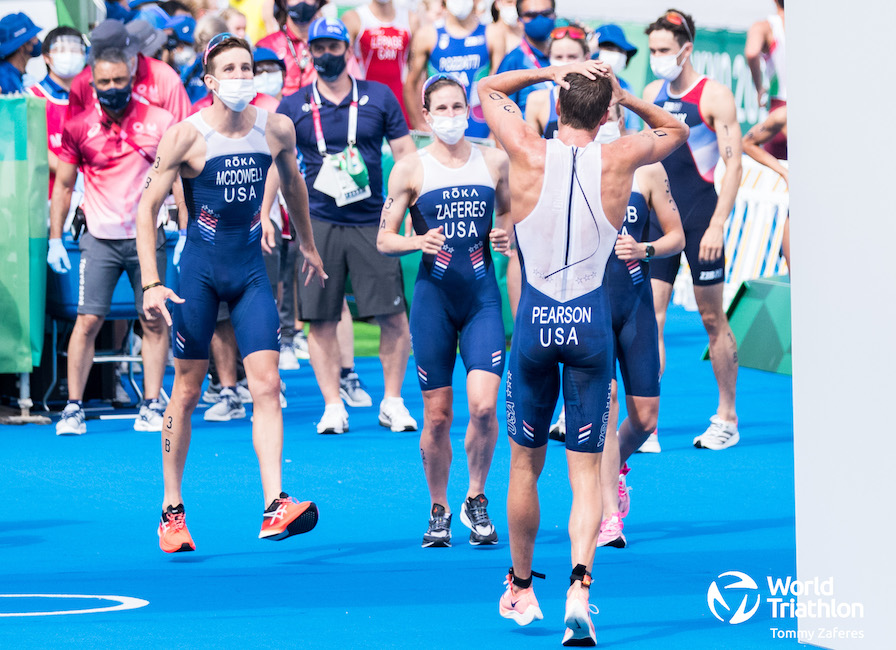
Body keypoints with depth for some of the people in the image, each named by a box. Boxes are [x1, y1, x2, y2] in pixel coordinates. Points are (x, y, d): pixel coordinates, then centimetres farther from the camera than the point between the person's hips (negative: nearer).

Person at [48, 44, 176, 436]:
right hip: (100, 238, 0)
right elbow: (63, 186, 8)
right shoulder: (79, 127, 1)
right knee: (88, 320, -5)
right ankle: (73, 408, -1)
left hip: (147, 237, 0)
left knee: (154, 322, 1)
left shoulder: (160, 122, 0)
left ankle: (151, 406, 7)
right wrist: (55, 239, 2)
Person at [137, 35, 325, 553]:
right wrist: (152, 284, -16)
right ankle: (172, 511, 17)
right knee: (187, 391, 4)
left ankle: (276, 508, -18)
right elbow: (147, 207, -8)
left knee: (267, 385, -10)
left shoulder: (276, 129, -1)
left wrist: (308, 246, 30)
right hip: (201, 268, -3)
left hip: (251, 268, 3)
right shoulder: (186, 136, -12)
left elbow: (293, 183, 20)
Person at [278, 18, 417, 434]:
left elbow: (404, 153, 9)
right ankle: (333, 408, 8)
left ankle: (392, 403, 8)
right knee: (321, 320, 0)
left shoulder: (379, 98, 6)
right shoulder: (293, 107, 6)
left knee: (394, 318, -5)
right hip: (319, 224, 0)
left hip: (372, 221, 0)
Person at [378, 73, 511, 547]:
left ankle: (476, 499, 9)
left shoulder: (493, 161, 6)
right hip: (434, 295, -1)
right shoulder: (410, 169, 0)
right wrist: (418, 241, -17)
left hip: (482, 294, 1)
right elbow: (384, 240, 2)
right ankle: (439, 511, 19)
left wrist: (506, 234, -1)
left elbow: (508, 210, 21)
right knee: (437, 415, 1)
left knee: (484, 405, -14)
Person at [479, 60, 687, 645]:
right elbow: (676, 130, 18)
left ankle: (521, 589, 29)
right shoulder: (620, 160, -5)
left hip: (535, 322, 0)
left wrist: (556, 70, 6)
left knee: (526, 466, 16)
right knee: (586, 472, 2)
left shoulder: (530, 155, -7)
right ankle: (580, 585, -19)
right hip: (592, 323, 0)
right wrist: (621, 94, 8)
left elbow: (490, 88, 12)